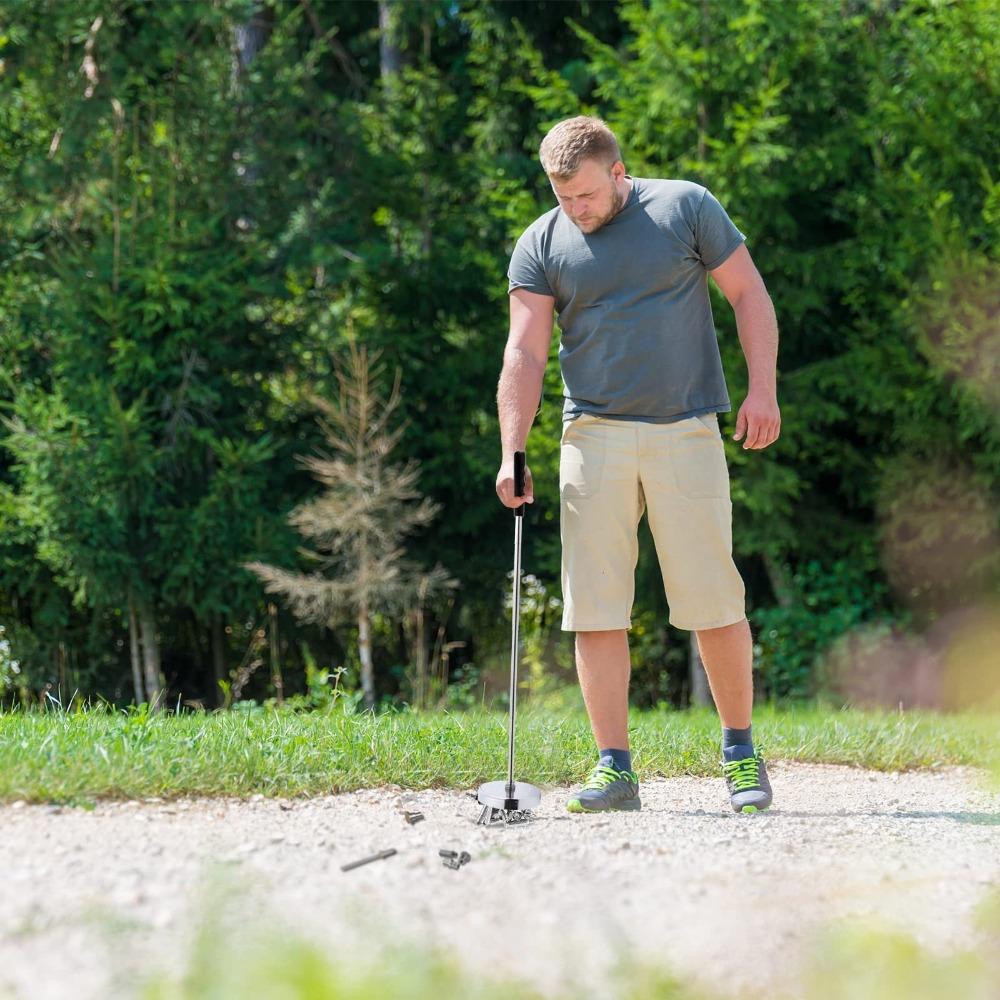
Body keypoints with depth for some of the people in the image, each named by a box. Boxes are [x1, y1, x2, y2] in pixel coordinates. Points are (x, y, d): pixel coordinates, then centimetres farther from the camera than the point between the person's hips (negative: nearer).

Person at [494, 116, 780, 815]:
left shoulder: (686, 207, 4)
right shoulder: (542, 244, 7)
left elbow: (749, 293, 9)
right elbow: (525, 351, 1)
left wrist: (763, 390, -2)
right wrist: (512, 453, -8)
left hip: (687, 431, -2)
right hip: (594, 435, 2)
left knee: (714, 600, -3)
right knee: (596, 608, -3)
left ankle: (740, 752, 11)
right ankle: (615, 765, 2)